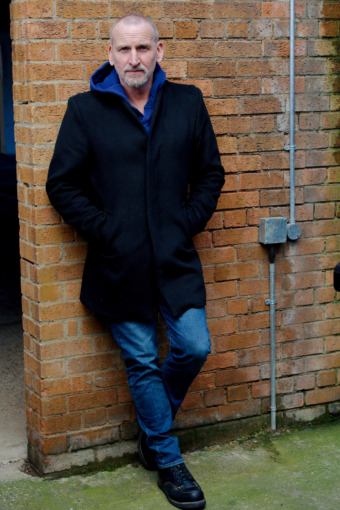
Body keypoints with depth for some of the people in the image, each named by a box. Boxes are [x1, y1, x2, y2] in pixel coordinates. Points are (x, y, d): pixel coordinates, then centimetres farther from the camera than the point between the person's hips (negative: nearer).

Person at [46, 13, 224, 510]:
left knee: (194, 347, 0)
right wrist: (103, 229, -8)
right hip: (119, 262, -2)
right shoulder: (86, 109, -3)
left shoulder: (187, 103, 4)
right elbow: (62, 184, 0)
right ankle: (168, 460, 21)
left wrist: (189, 222, 0)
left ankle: (152, 432, 28)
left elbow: (210, 172, 12)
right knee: (142, 362, 6)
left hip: (175, 258, 2)